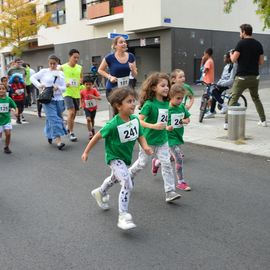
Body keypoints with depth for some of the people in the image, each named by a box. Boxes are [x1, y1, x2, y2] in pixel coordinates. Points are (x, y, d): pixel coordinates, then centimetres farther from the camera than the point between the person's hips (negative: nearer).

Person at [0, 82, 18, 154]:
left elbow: (15, 107, 3)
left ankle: (6, 147, 15)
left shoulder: (8, 99, -4)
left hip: (7, 120, 1)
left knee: (8, 134, -6)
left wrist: (16, 112, -17)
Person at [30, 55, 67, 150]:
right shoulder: (44, 71, 5)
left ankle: (49, 135, 36)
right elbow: (32, 77, 10)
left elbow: (64, 88, 7)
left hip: (58, 99, 3)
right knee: (53, 118, -14)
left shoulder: (61, 73, 10)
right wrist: (39, 85, -7)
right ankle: (58, 140, -20)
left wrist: (58, 88, -15)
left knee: (56, 118, 13)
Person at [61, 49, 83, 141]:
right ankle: (71, 133, -4)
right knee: (71, 112, -16)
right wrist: (64, 84, -19)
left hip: (76, 93, 5)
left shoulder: (79, 67, 5)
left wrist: (79, 82, -3)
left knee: (74, 113, 15)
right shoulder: (63, 67, -6)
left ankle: (68, 128, 39)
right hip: (67, 93, -5)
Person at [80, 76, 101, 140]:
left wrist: (93, 97, -40)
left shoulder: (94, 90, -17)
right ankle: (90, 133, -12)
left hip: (94, 107, 1)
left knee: (92, 119, 19)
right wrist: (81, 104, -10)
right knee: (88, 119, -21)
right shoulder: (82, 91, -13)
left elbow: (100, 98, -24)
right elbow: (81, 99, 5)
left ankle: (92, 128, 49)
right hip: (87, 108, -1)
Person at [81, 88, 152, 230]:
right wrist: (86, 152, -10)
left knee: (115, 178, 32)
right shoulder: (113, 124, -29)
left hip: (125, 156, 7)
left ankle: (100, 193, 62)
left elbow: (140, 136, -5)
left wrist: (145, 147, -26)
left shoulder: (135, 119, -14)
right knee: (127, 183, -23)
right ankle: (123, 217, -11)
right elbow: (97, 136, -18)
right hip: (114, 158, -7)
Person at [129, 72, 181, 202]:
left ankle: (170, 192, 3)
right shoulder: (149, 104, -19)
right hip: (148, 139, -5)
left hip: (162, 139, 5)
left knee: (167, 164, -2)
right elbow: (139, 121, -22)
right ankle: (129, 175, 43)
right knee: (142, 163, 13)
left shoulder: (166, 103, 1)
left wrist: (166, 127, 4)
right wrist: (153, 126, -31)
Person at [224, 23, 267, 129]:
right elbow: (261, 62, 8)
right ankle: (263, 120, 24)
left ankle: (227, 122, -6)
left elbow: (233, 59, -12)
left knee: (233, 99, -1)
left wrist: (231, 54, 9)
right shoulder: (258, 44, 7)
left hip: (242, 77, -5)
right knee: (256, 98, 21)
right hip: (254, 77, 5)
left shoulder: (241, 43, -8)